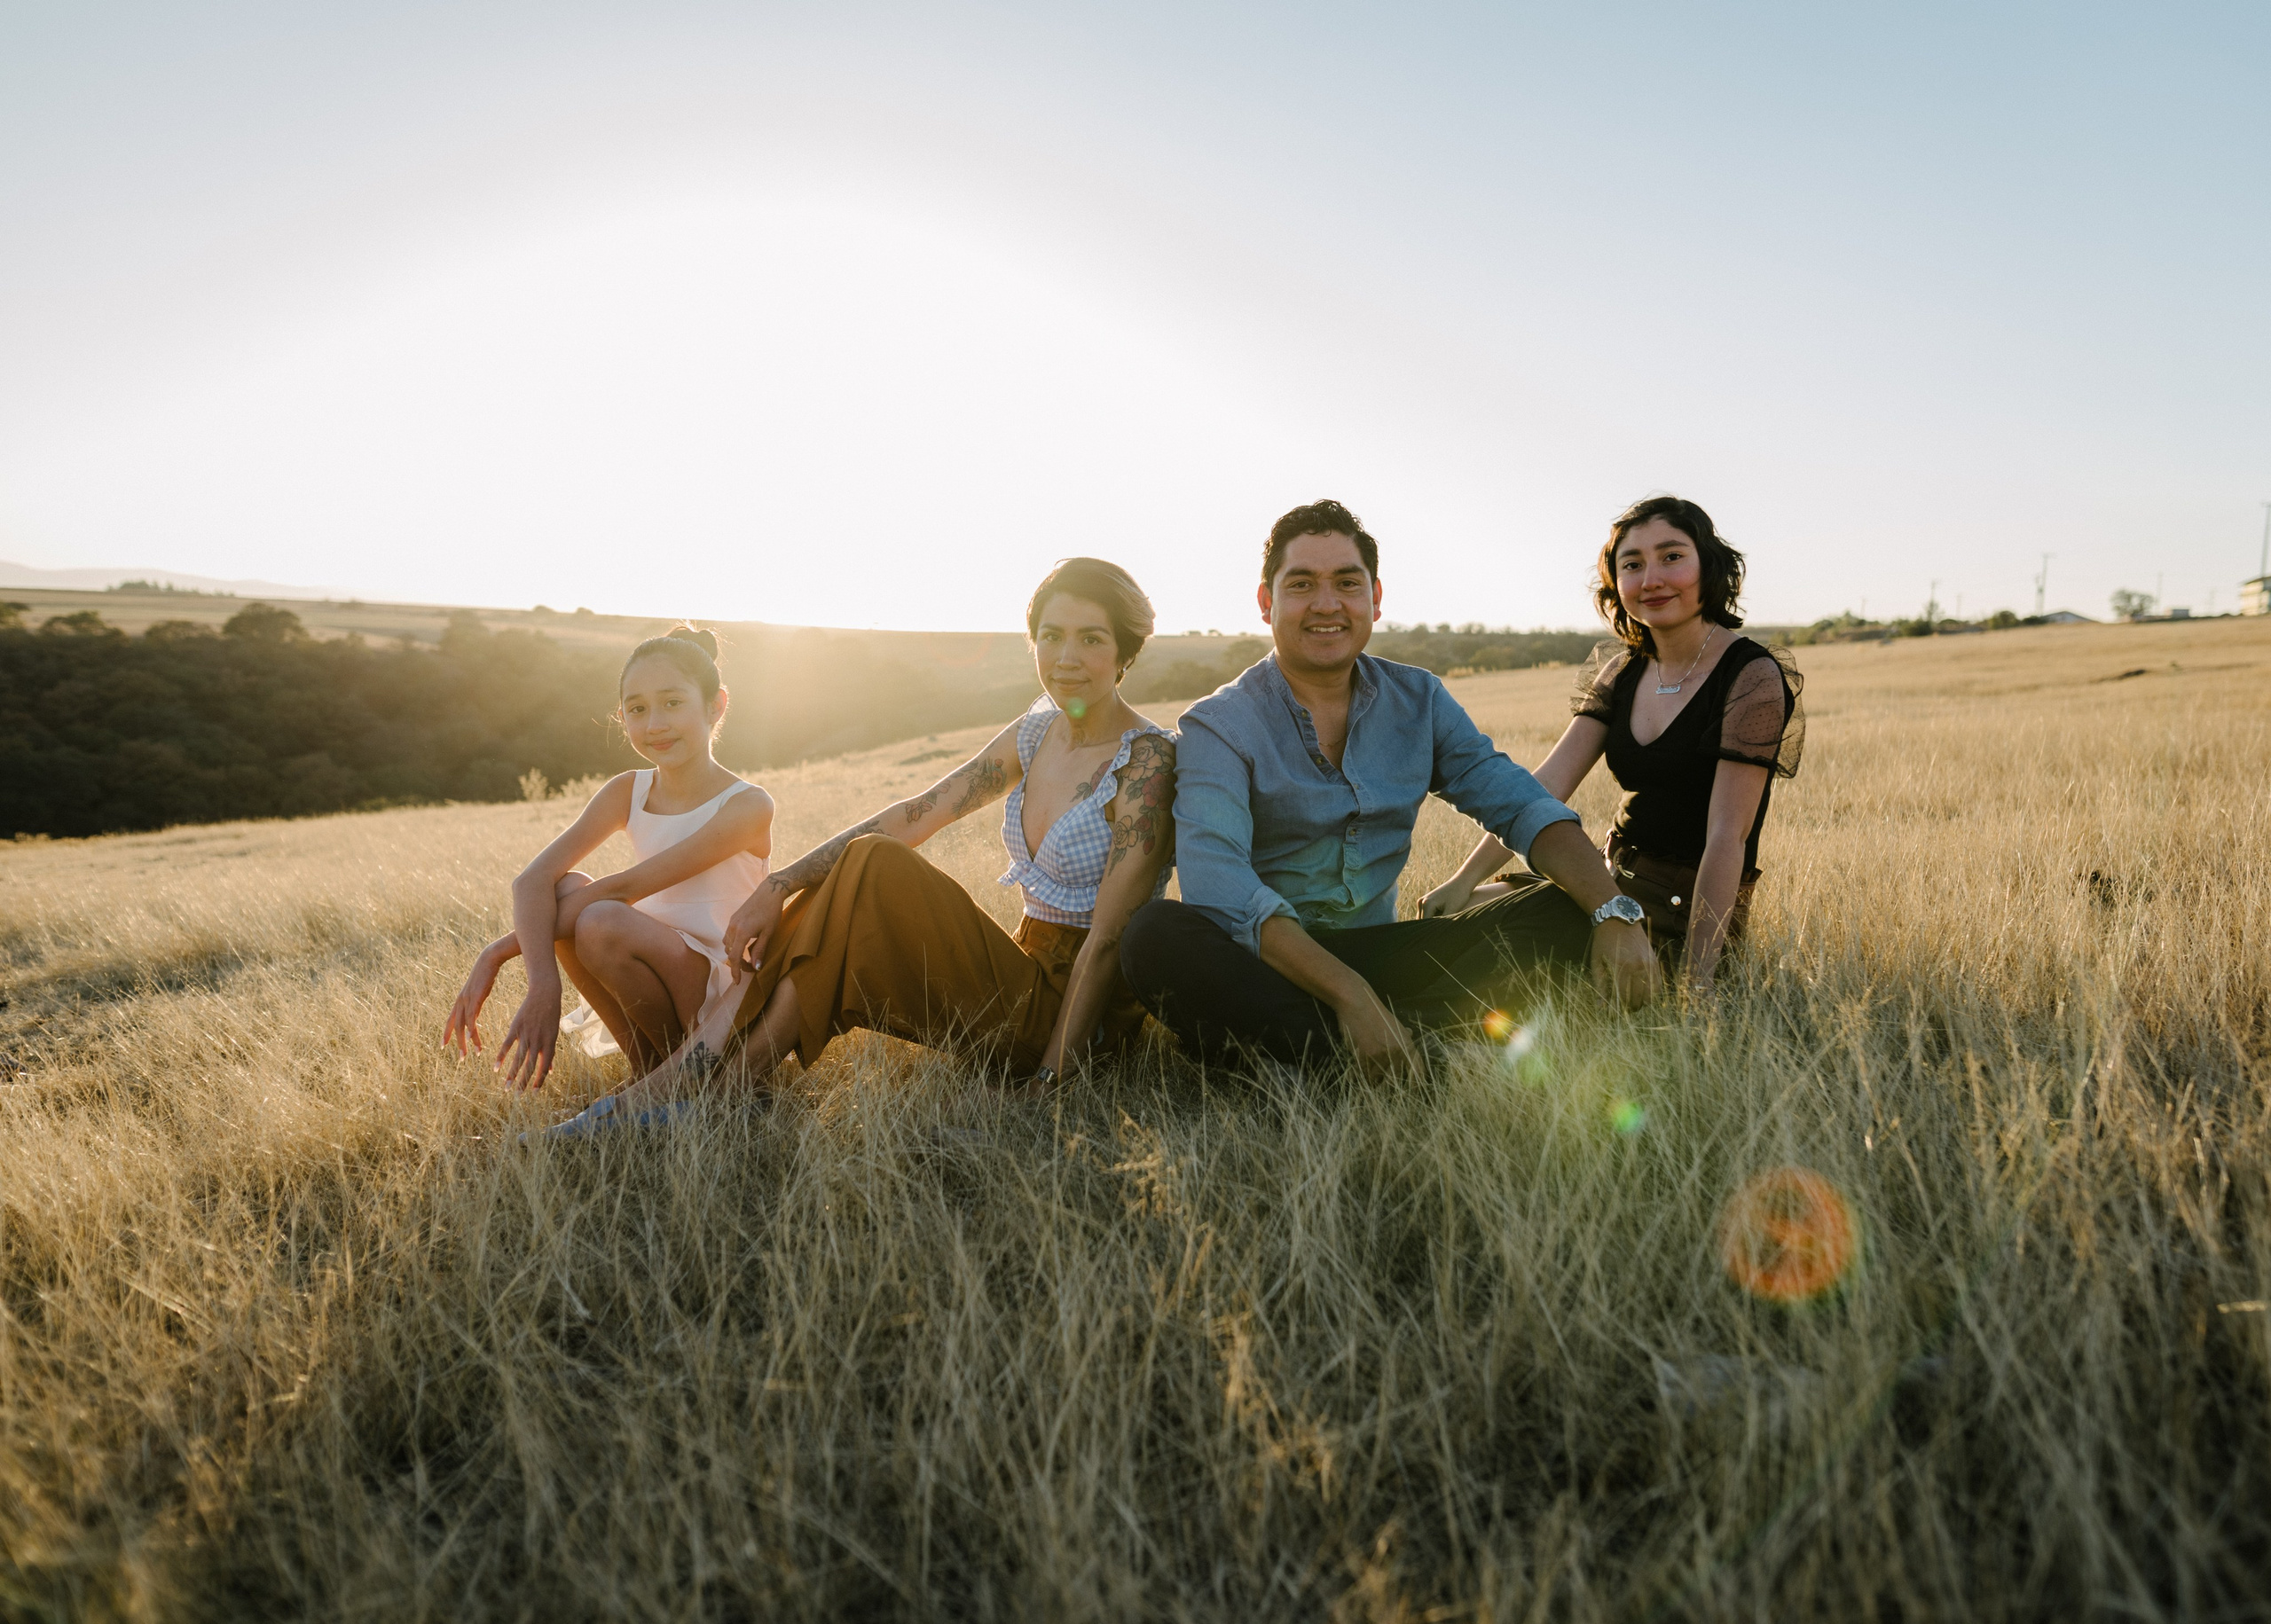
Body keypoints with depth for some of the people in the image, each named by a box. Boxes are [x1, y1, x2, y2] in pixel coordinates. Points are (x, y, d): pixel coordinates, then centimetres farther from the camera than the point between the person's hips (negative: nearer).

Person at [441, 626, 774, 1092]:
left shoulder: (748, 806, -16)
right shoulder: (627, 792, 1)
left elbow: (624, 887, -22)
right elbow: (534, 878, -15)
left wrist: (501, 950, -23)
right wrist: (543, 980, -33)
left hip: (730, 997, -6)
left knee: (603, 923, -29)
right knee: (566, 891, -18)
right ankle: (647, 1069, -4)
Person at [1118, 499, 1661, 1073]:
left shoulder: (1418, 700, 8)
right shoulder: (1218, 726, -8)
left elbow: (1518, 805, 0)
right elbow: (1219, 888, -23)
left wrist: (1614, 913, -18)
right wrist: (1348, 995, -35)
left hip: (1380, 955, 4)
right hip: (1270, 970, -4)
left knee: (1567, 907, -12)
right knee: (1155, 936, -35)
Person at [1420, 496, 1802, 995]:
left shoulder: (1753, 677, -15)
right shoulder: (1623, 672, 5)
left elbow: (1727, 837, -22)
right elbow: (1547, 784, -4)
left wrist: (1697, 982, -26)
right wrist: (1466, 879, -16)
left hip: (1691, 912, -7)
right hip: (1615, 887, 7)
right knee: (1449, 916, 7)